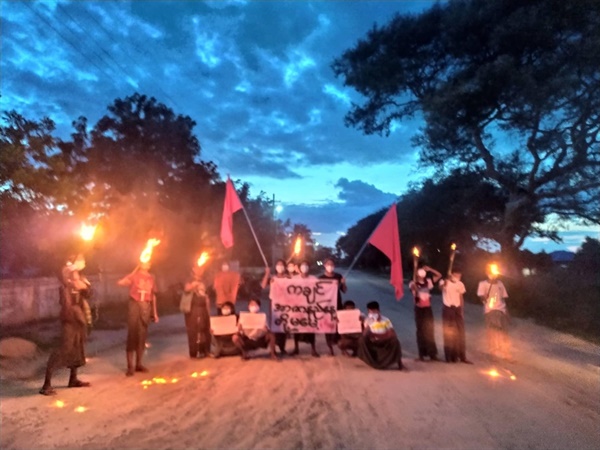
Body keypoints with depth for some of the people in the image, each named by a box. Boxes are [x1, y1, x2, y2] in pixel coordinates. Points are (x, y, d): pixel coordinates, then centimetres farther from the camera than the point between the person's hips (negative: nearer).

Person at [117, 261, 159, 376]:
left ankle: (139, 364, 16)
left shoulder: (151, 278, 12)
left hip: (146, 307, 4)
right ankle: (130, 366, -1)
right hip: (135, 305, -4)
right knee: (132, 335, -4)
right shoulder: (135, 275, 0)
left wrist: (155, 313, 13)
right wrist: (135, 270, -14)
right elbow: (120, 283, -18)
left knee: (142, 336, 7)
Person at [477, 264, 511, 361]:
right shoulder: (483, 283, 1)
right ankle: (494, 353, 1)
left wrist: (506, 311, 12)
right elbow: (480, 296, -9)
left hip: (501, 310, 4)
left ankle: (506, 354, 15)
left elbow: (504, 298, 17)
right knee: (492, 333, -6)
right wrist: (484, 297, -33)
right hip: (490, 310, -4)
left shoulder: (500, 283, 14)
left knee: (504, 333, 6)